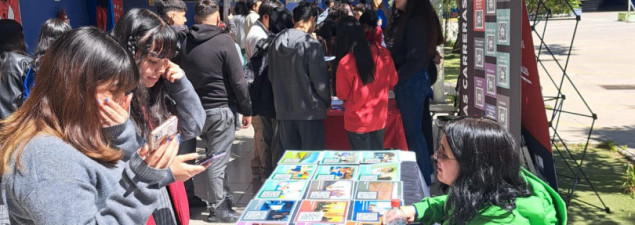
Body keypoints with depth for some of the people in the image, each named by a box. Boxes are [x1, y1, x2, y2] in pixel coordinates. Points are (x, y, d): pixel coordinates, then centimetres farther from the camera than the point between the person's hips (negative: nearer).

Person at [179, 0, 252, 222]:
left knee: (211, 156, 17)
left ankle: (222, 198, 28)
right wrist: (246, 109, -4)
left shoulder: (186, 43, 7)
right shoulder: (223, 41, -12)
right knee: (218, 159, -1)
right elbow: (238, 80, -12)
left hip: (197, 108, 6)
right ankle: (219, 208, 7)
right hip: (221, 108, -6)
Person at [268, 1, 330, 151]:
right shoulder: (312, 45, -14)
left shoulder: (277, 43, 3)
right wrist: (327, 102, 6)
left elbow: (271, 76, 10)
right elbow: (320, 82, -12)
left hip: (284, 111, 5)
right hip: (310, 111, -5)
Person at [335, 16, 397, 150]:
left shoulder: (345, 63, -21)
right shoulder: (383, 54, -9)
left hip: (357, 122, -4)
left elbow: (342, 95, -9)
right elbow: (393, 82, 5)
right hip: (380, 119, 4)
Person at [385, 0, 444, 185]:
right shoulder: (401, 19, 11)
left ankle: (424, 177, 14)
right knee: (412, 129, 17)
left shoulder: (416, 22, -17)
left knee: (412, 131, 0)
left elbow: (416, 60, -21)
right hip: (406, 82, 9)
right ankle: (425, 171, 31)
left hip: (412, 82, -9)